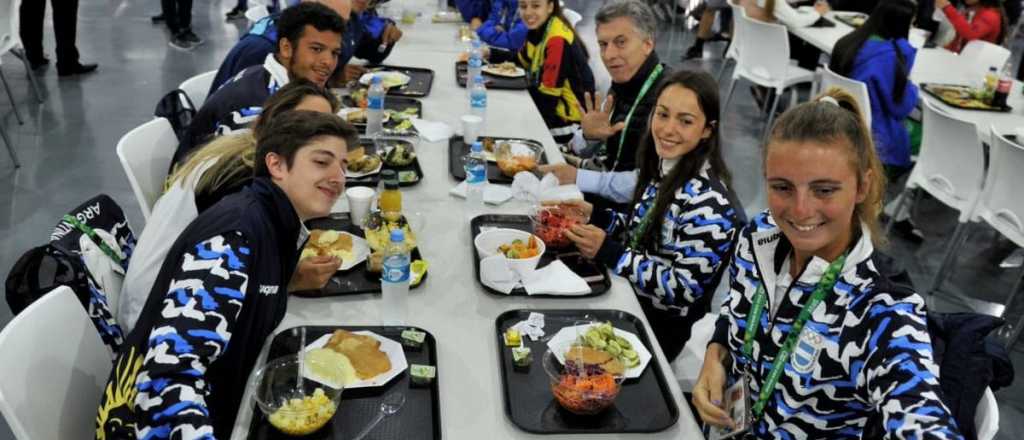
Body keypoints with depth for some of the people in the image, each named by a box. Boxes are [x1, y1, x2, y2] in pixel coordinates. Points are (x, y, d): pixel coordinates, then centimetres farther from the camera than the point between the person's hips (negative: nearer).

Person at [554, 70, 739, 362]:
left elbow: (684, 288, -24)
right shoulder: (664, 168, -1)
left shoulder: (707, 200, -26)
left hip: (657, 325, -7)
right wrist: (595, 216, -3)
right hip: (626, 294, 7)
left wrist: (608, 253, -26)